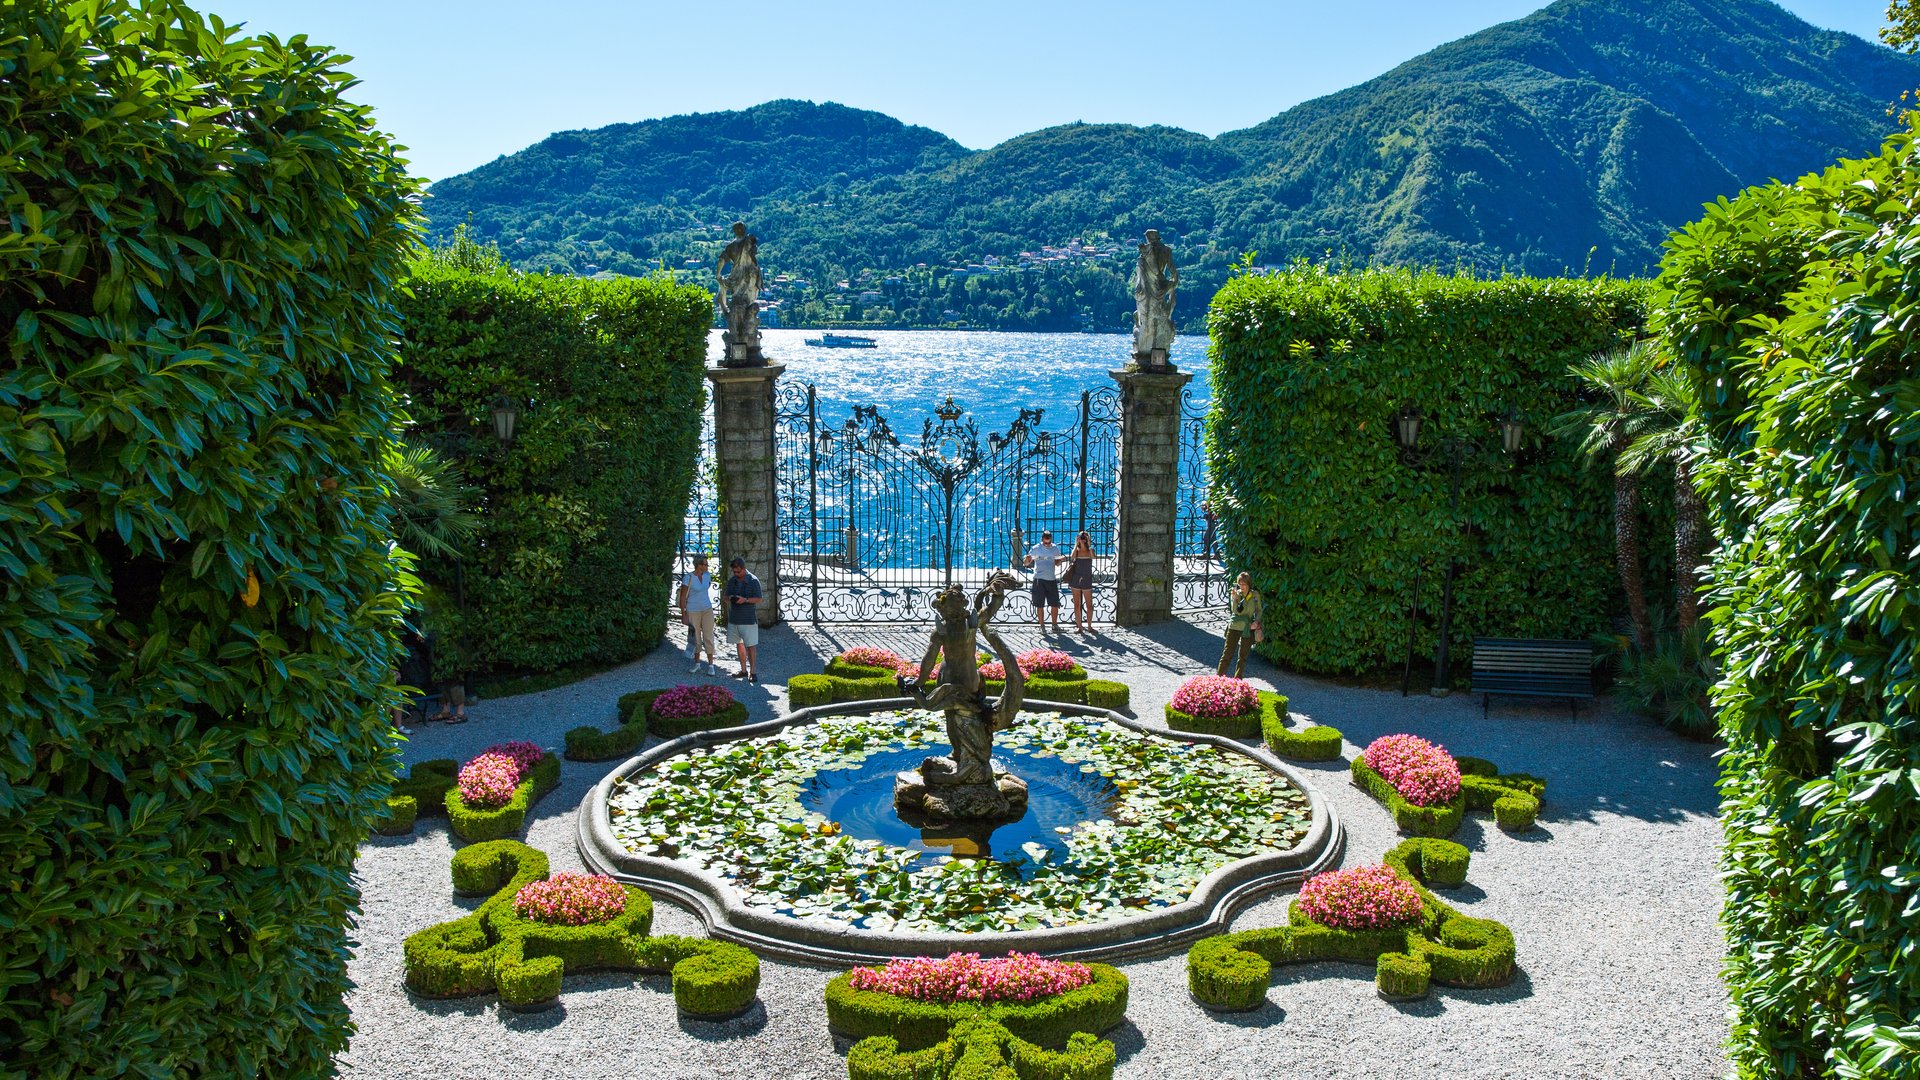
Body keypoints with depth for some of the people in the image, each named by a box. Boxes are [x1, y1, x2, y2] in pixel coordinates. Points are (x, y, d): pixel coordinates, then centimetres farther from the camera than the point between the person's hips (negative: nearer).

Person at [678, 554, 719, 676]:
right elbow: (682, 597, -13)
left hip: (707, 610, 3)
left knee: (708, 637, 0)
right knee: (695, 637, 8)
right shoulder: (688, 577, -16)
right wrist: (683, 615, -14)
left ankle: (711, 665, 6)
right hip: (693, 611, -3)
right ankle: (697, 664, 25)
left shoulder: (707, 575, -2)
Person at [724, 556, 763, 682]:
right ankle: (743, 670, 22)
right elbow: (726, 598, 13)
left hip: (749, 619, -5)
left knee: (751, 646, -5)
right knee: (739, 644, 11)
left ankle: (753, 672, 2)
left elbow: (758, 599, -7)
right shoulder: (731, 581, 7)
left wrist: (745, 599, -22)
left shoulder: (753, 581, -7)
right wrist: (729, 598, -11)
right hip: (734, 618, 5)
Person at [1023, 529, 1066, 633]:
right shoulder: (1036, 549, -3)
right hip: (1039, 580, -3)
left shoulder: (1055, 549, 6)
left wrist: (1061, 560, -4)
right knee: (1040, 605, 1)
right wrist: (1028, 560, -24)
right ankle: (1042, 626, 11)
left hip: (1052, 579, 3)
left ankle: (1055, 625, 19)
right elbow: (1027, 564, -1)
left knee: (1055, 604, 5)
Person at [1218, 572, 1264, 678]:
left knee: (1243, 655, 8)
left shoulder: (1255, 595, 1)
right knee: (1228, 652, 0)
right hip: (1234, 627, -1)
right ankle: (1219, 676, 4)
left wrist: (1256, 621, -6)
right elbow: (1235, 611, -13)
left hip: (1248, 629, 1)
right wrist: (1235, 598, -25)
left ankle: (1237, 679, 16)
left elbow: (1259, 610, 10)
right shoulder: (1236, 594, -2)